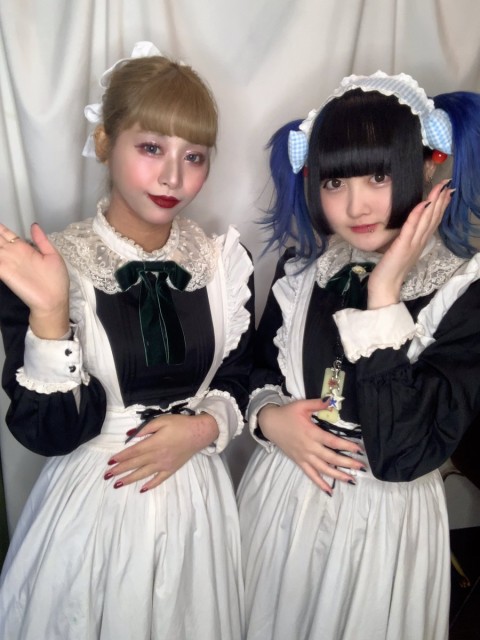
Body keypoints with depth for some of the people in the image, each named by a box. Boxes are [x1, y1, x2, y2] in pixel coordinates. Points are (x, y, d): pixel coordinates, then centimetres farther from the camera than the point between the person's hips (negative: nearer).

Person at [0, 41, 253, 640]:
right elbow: (52, 432, -17)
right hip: (93, 502, -3)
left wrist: (206, 426, -12)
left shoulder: (224, 263, -5)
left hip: (194, 495, 3)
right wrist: (49, 311, -30)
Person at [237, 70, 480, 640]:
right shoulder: (301, 268, -5)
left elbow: (403, 454, -26)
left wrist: (384, 292, -27)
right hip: (279, 500, 4)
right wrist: (268, 418, -12)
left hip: (384, 519, -3)